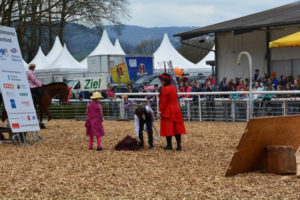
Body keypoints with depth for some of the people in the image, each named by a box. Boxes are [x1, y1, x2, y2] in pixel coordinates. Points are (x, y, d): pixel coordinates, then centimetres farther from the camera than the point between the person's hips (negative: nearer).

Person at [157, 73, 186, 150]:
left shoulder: (164, 89, -16)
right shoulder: (173, 88, 9)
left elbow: (163, 102, -18)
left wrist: (159, 112, -14)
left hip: (167, 112, -7)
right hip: (176, 110, 7)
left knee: (168, 129, 2)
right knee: (176, 128, 7)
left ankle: (169, 145, 8)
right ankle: (179, 145, 6)